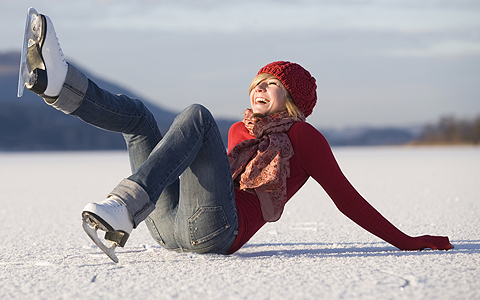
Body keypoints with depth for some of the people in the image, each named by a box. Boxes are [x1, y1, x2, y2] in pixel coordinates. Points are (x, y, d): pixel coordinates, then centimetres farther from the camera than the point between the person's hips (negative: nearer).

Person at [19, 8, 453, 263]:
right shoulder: (239, 130, 31)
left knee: (197, 115, -23)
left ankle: (123, 210, -43)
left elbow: (348, 199, 12)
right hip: (169, 227, 7)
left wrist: (407, 243, 9)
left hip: (216, 229, -6)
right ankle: (56, 80, -27)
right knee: (136, 113, 3)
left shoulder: (303, 136, 14)